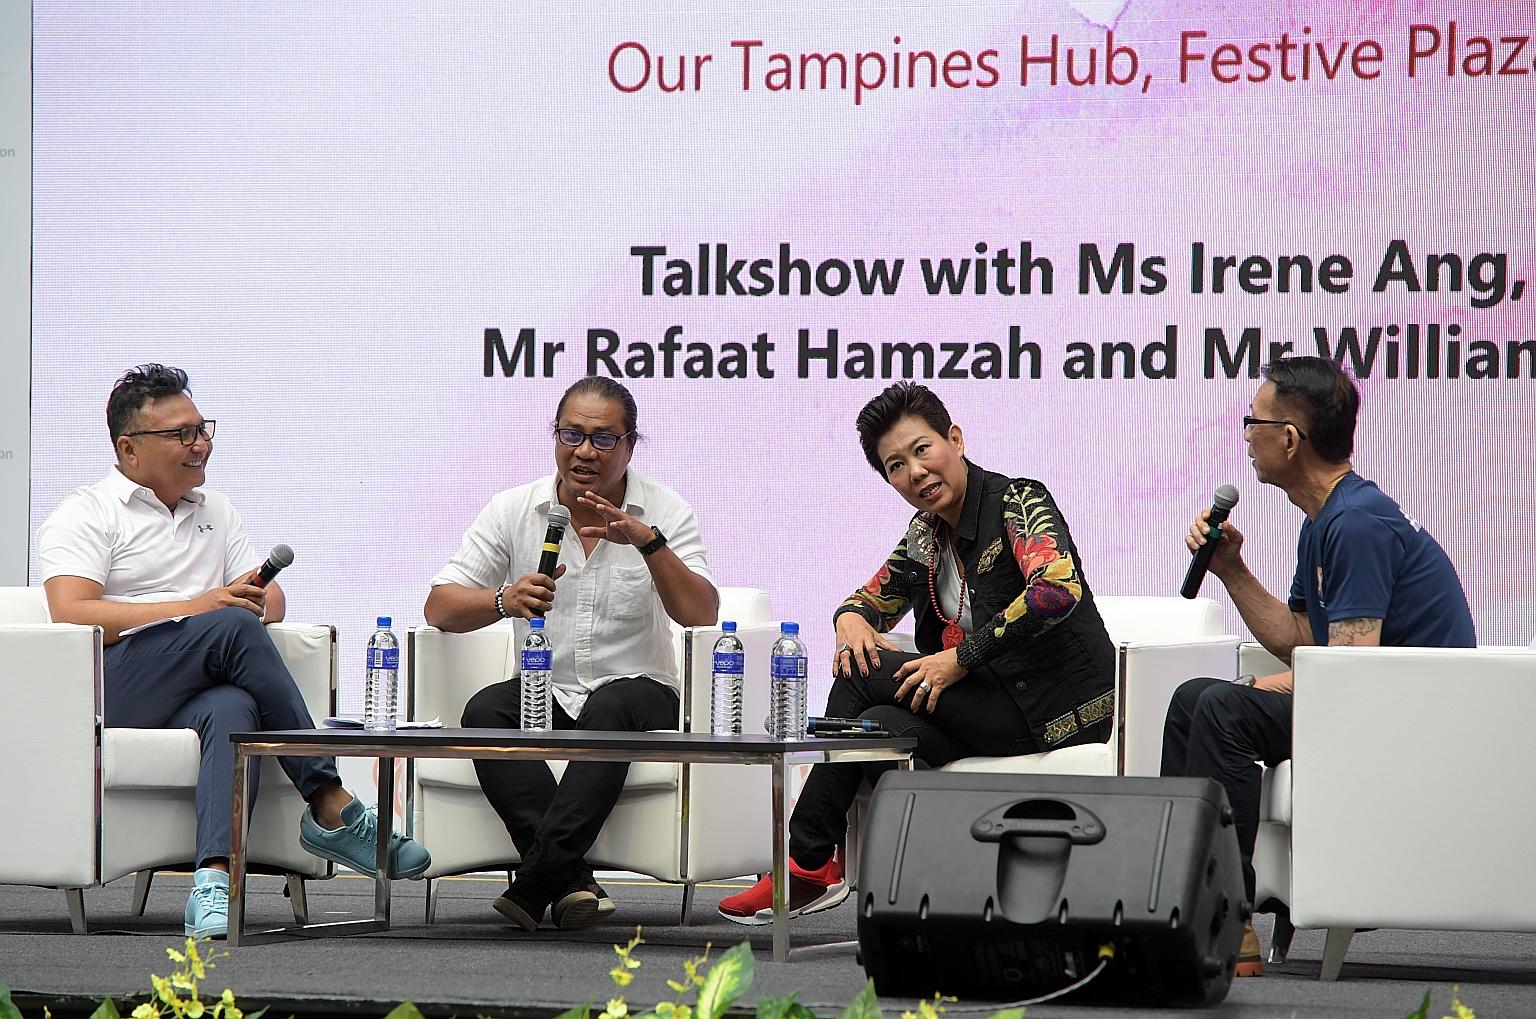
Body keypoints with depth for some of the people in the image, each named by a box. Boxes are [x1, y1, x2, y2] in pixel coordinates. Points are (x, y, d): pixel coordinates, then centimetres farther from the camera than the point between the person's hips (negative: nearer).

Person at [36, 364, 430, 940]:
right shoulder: (84, 516, 7)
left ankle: (215, 877, -54)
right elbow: (72, 617, -9)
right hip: (113, 692, -4)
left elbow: (271, 599, 25)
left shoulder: (215, 512, 28)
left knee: (232, 710, -36)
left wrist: (258, 603, -3)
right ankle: (330, 806, -31)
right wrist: (197, 609, -14)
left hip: (196, 695, 5)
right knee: (233, 628, -33)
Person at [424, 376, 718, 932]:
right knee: (485, 710, -30)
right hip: (542, 692, 2)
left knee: (611, 708, -36)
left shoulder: (667, 513, 0)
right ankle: (570, 880, -39)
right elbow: (439, 608, -3)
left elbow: (701, 616, -13)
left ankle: (536, 879, -40)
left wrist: (648, 542, -26)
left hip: (641, 690, -2)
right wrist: (505, 601, -24)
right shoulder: (513, 510, 4)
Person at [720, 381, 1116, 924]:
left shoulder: (1018, 502, -10)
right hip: (992, 703, 7)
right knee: (881, 727, -23)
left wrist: (961, 659, -26)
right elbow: (873, 599, 24)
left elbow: (1059, 589, -28)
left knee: (863, 677, -15)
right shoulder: (926, 534, 12)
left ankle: (808, 863, -8)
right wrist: (851, 617, -3)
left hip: (1056, 706, -7)